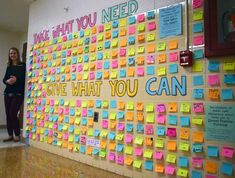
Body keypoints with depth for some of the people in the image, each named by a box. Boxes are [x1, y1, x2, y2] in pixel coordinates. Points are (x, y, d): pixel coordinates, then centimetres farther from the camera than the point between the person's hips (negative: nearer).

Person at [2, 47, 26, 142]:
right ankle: (10, 135, 15)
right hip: (8, 93, 6)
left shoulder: (23, 65, 0)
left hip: (18, 93, -5)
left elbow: (25, 79, -7)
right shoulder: (9, 67, 15)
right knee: (8, 114, 5)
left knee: (13, 114, -10)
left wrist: (16, 79, -22)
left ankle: (17, 135, 4)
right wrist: (8, 81, -11)